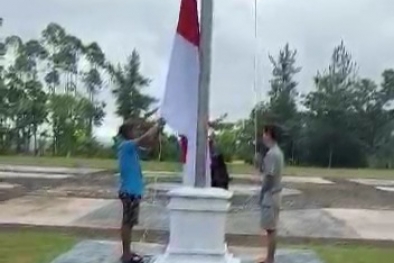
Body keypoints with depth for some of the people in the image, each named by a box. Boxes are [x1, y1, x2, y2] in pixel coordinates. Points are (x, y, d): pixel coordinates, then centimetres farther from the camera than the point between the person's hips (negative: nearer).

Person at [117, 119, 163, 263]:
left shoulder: (128, 146, 13)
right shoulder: (126, 145, -15)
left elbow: (145, 139, 19)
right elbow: (146, 138, -27)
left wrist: (157, 129, 7)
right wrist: (157, 125, -14)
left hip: (131, 190, 10)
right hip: (130, 191, -10)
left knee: (128, 223, 15)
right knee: (128, 223, -3)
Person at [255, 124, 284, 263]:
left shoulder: (272, 153, -19)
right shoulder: (276, 152, 13)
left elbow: (269, 176, -21)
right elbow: (263, 170, 18)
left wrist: (262, 194, -12)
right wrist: (259, 156, 10)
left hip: (270, 195, -10)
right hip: (273, 194, 10)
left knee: (270, 229, -4)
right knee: (271, 229, 14)